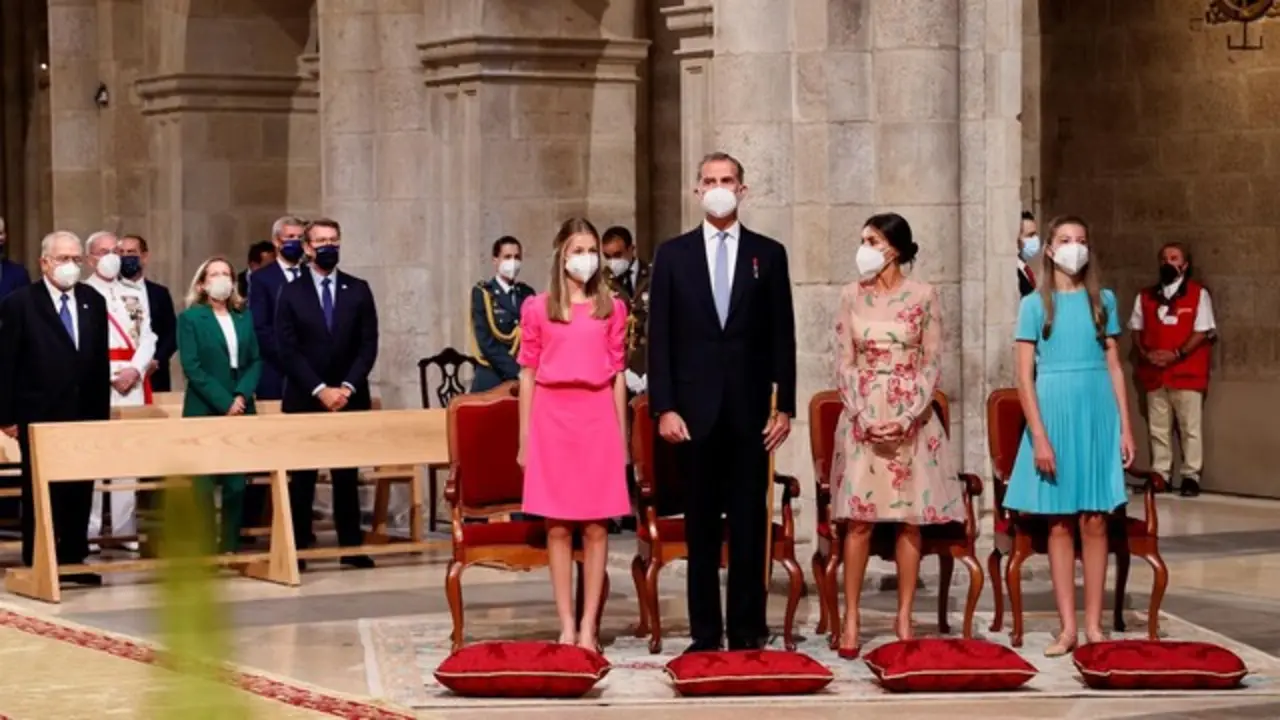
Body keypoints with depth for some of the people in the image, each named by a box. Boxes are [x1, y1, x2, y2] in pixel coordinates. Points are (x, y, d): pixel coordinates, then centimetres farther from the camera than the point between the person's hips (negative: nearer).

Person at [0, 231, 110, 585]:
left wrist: (102, 414, 7)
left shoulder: (93, 301, 8)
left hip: (84, 416, 4)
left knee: (80, 491, 6)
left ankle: (73, 560, 15)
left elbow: (101, 361, 10)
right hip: (39, 417, -4)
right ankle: (37, 564, 11)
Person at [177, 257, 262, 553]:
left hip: (240, 409, 4)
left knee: (236, 483, 2)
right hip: (204, 410, -4)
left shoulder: (244, 317, 12)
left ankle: (231, 546, 8)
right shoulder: (190, 318, -1)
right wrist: (223, 402, -14)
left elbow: (255, 361, 8)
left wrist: (241, 396, -9)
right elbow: (192, 367, -9)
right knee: (204, 483, -4)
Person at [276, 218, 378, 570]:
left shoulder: (358, 290, 7)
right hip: (304, 399, -1)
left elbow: (368, 344, 2)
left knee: (347, 474, 3)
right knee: (302, 476, 0)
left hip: (349, 397, 1)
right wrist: (320, 390, -13)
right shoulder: (291, 293, 2)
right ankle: (298, 547, 3)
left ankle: (351, 546, 5)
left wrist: (347, 387, -10)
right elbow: (288, 350, -4)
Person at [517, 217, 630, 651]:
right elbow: (527, 374, 7)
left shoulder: (612, 309, 8)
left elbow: (617, 374, 9)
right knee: (558, 527, 0)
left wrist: (622, 437, 6)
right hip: (551, 416, -1)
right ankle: (566, 626, 4)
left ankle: (588, 626, 2)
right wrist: (525, 440, 4)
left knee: (596, 526, -1)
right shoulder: (538, 309, 5)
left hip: (597, 417, 1)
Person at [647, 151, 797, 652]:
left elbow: (782, 335, 5)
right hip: (695, 409, 0)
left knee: (749, 526, 1)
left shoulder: (768, 254, 7)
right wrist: (664, 407, -5)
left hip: (750, 411, 0)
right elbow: (659, 338, 3)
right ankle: (705, 634, 9)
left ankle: (748, 633, 6)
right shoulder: (673, 254, 6)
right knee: (701, 527, 4)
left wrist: (785, 406, -1)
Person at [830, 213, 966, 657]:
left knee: (911, 519, 1)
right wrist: (864, 416, -8)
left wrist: (907, 417, -11)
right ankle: (851, 620, -2)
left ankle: (904, 619, 7)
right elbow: (845, 363, 4)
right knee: (859, 518, -4)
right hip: (863, 415, 1)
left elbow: (932, 364, -1)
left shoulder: (923, 296, 1)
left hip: (911, 416, -1)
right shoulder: (852, 296, 6)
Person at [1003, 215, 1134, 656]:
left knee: (1094, 521, 1)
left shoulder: (1103, 301, 8)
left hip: (1097, 414, 2)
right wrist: (1039, 437, -10)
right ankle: (1067, 627, 5)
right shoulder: (1035, 305, 1)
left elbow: (1114, 367, 10)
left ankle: (1093, 624, 7)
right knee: (1059, 523, 1)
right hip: (1054, 413, -2)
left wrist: (1125, 427, 4)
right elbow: (1024, 376, -3)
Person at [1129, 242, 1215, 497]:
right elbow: (1136, 329, 14)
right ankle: (1160, 475, 12)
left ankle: (1191, 476, 1)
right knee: (1157, 428, 7)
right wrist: (1146, 354, -5)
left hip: (1187, 372, -4)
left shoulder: (1198, 294, -1)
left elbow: (1203, 332, -6)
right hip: (1154, 373, 4)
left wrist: (1176, 354, -16)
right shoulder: (1146, 296, 12)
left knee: (1190, 427, -3)